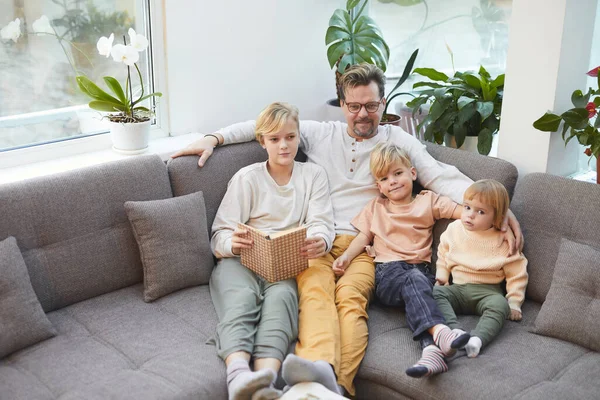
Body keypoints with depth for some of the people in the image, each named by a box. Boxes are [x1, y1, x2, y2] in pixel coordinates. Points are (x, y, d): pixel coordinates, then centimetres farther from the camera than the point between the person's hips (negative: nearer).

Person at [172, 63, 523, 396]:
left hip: (363, 247, 0)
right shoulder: (320, 134, 21)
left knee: (349, 294, -33)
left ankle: (340, 384, -53)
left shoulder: (400, 141, 18)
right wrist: (214, 138, 12)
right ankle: (320, 369, -60)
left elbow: (443, 178, 7)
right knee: (315, 290, -33)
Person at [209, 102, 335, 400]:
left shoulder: (313, 175, 17)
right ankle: (238, 375, -59)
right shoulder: (247, 178, 13)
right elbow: (220, 236, 6)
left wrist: (320, 241, -24)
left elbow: (321, 222, 3)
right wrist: (232, 242, -21)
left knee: (280, 297, -35)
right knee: (242, 298, -34)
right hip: (241, 258, 0)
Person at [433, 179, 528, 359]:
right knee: (435, 292, -26)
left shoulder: (503, 241, -3)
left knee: (500, 305, -34)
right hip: (457, 288, 3)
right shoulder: (454, 230, 5)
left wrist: (514, 303, -3)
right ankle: (454, 330, -43)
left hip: (487, 291, -3)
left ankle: (477, 339, -52)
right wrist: (441, 278, 6)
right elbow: (443, 257, 19)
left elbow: (516, 274, 2)